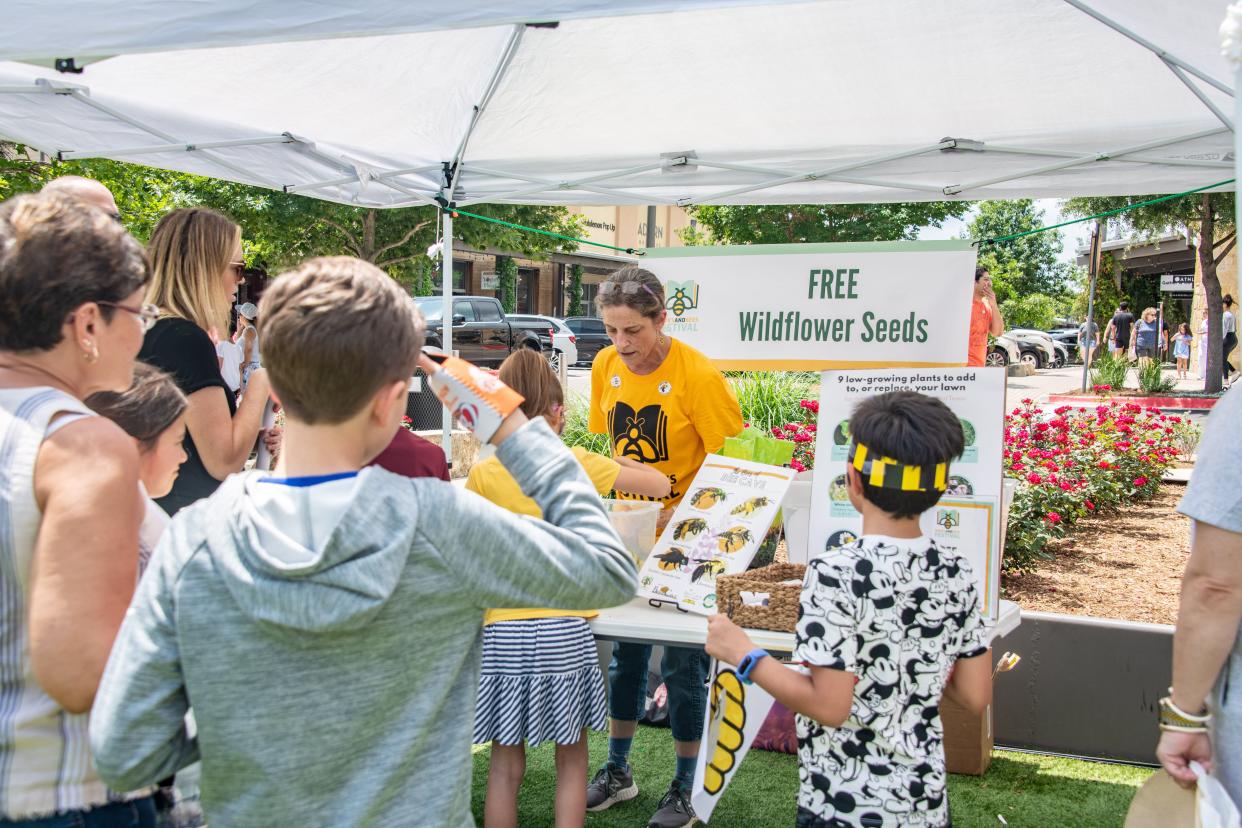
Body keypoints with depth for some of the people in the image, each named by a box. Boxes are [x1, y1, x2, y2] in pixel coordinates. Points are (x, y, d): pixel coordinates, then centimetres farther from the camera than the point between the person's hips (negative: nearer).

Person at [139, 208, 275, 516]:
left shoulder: (148, 331, 9)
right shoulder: (187, 339, -18)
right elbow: (225, 462, -19)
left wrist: (251, 437, 10)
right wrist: (261, 381, -10)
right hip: (188, 512, -9)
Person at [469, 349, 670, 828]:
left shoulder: (482, 474, -2)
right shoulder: (577, 464, -4)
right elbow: (660, 485, 5)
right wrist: (616, 462, 22)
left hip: (504, 632, 1)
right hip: (565, 631, -1)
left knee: (506, 765, 13)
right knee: (571, 759, 16)